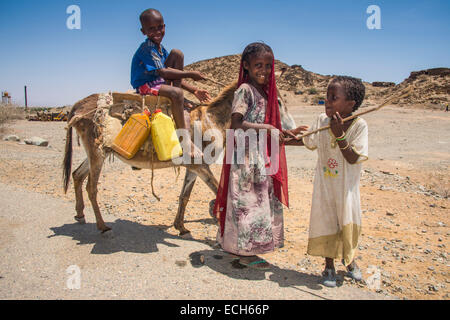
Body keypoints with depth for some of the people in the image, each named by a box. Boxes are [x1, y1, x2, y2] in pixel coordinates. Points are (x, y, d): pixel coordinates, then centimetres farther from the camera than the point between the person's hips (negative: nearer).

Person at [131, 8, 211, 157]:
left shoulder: (161, 49, 12)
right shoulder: (147, 48, -15)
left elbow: (176, 76, 12)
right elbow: (163, 72, -26)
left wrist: (194, 90, 2)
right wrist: (190, 74, -23)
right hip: (146, 86, -9)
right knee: (176, 93, -35)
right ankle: (186, 140, -27)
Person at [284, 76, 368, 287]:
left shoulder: (359, 125, -16)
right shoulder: (322, 120, -6)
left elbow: (353, 158, -21)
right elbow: (309, 142, 11)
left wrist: (339, 135, -30)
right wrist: (287, 140, 8)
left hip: (346, 185, -2)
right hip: (324, 183, 2)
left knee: (348, 222, 8)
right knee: (325, 220, 6)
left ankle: (348, 259, 38)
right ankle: (329, 265, 25)